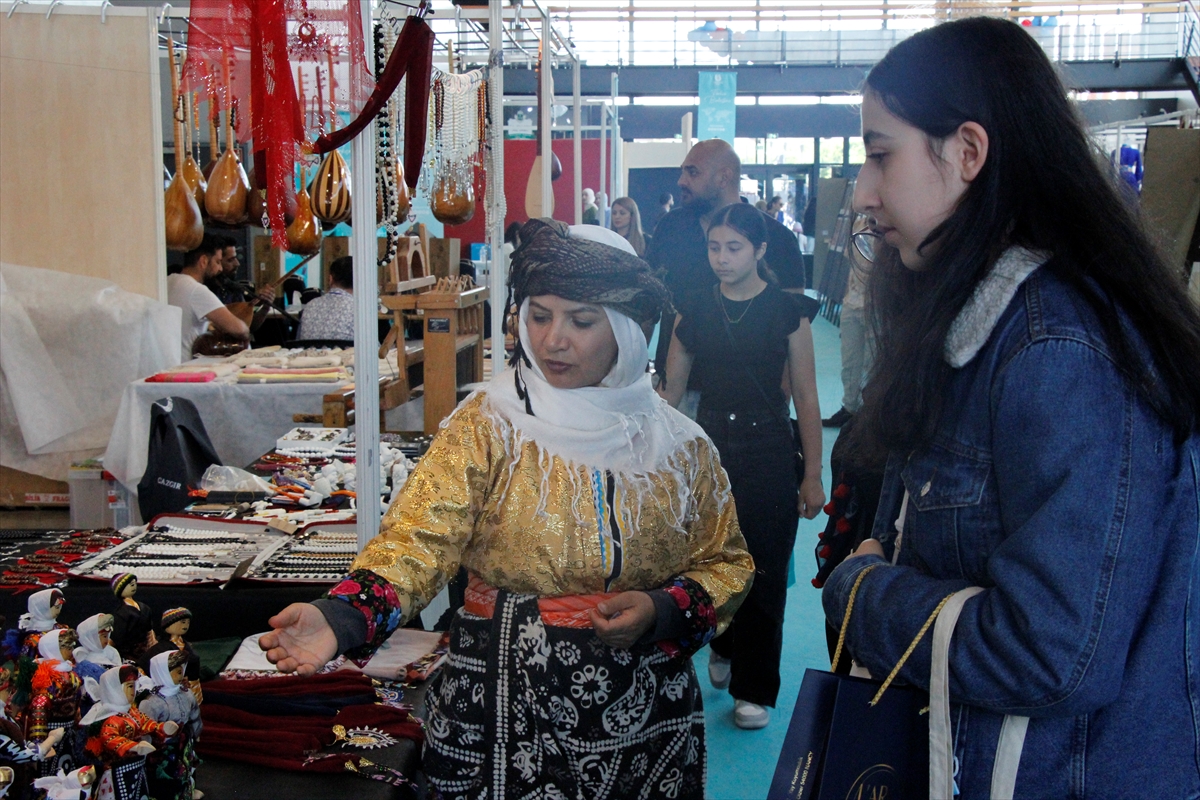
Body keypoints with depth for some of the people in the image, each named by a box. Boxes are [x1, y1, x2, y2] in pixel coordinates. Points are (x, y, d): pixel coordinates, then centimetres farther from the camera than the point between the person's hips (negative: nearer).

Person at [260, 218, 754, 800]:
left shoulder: (681, 448, 0)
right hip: (502, 706, -2)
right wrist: (339, 619, -36)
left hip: (641, 714, 2)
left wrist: (661, 611, -13)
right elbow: (420, 537, -19)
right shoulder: (487, 427, -7)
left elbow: (727, 564, 7)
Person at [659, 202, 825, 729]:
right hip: (709, 444, 2)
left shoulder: (787, 312, -4)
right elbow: (671, 390, 9)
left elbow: (806, 398, -2)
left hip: (768, 450, -2)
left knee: (764, 572, 1)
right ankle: (724, 647, 39)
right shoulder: (695, 312, 3)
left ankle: (755, 689, 17)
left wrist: (812, 475, -4)